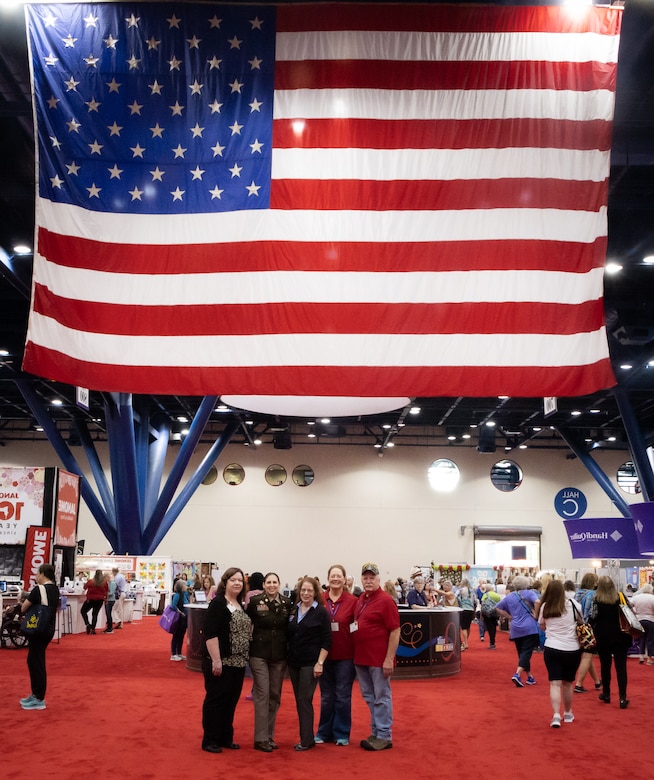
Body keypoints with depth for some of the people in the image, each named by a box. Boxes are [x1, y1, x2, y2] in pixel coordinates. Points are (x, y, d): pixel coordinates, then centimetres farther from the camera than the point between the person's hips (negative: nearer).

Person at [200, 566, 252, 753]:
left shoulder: (241, 605, 13)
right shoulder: (218, 604, -12)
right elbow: (210, 633, -18)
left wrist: (244, 658, 15)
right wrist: (216, 660, -22)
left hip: (237, 662, 8)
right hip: (220, 662, -8)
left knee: (231, 701, 13)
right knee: (216, 700, 0)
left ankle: (225, 738, 24)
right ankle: (210, 741, 10)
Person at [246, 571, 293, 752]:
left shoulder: (287, 603, 1)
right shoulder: (254, 601, -8)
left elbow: (290, 629, 7)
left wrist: (290, 651, 4)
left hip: (279, 655, 4)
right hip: (259, 654, -4)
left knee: (275, 695, 10)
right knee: (262, 694, -5)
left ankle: (269, 735, 22)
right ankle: (261, 738, 2)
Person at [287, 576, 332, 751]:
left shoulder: (321, 612, -7)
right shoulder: (293, 610, 6)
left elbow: (327, 640, -8)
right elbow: (288, 635, 11)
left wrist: (320, 663, -13)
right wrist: (287, 657, 4)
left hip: (310, 663, -5)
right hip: (293, 661, 5)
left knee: (304, 700, -5)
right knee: (299, 700, 10)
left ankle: (306, 740, 4)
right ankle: (305, 737, 19)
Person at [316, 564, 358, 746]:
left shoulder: (352, 601, -4)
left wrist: (358, 653, -10)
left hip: (345, 656, -1)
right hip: (325, 655, 1)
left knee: (343, 696, 7)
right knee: (326, 696, 11)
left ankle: (342, 734, 20)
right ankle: (324, 732, 25)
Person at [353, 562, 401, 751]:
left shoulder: (385, 600, -13)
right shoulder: (361, 599, 9)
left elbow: (395, 631, -15)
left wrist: (389, 659, -18)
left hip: (379, 659, -8)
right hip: (361, 657, 8)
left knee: (381, 697, 2)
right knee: (369, 697, 16)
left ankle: (384, 736, 11)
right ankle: (376, 732, 27)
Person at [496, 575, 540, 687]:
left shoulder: (509, 597, 11)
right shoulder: (529, 593, -3)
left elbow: (498, 608, 13)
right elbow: (537, 602, -21)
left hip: (515, 629, 4)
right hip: (530, 628, -4)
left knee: (522, 653, 15)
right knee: (527, 652, -6)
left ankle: (529, 677, 22)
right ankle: (517, 674, -22)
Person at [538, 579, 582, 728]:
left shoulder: (545, 607, -3)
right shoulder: (573, 605, -6)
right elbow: (581, 621, 10)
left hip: (552, 649, 0)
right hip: (572, 649, 0)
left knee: (555, 683, 1)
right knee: (567, 683, 16)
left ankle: (556, 715, -14)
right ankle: (568, 713, 32)